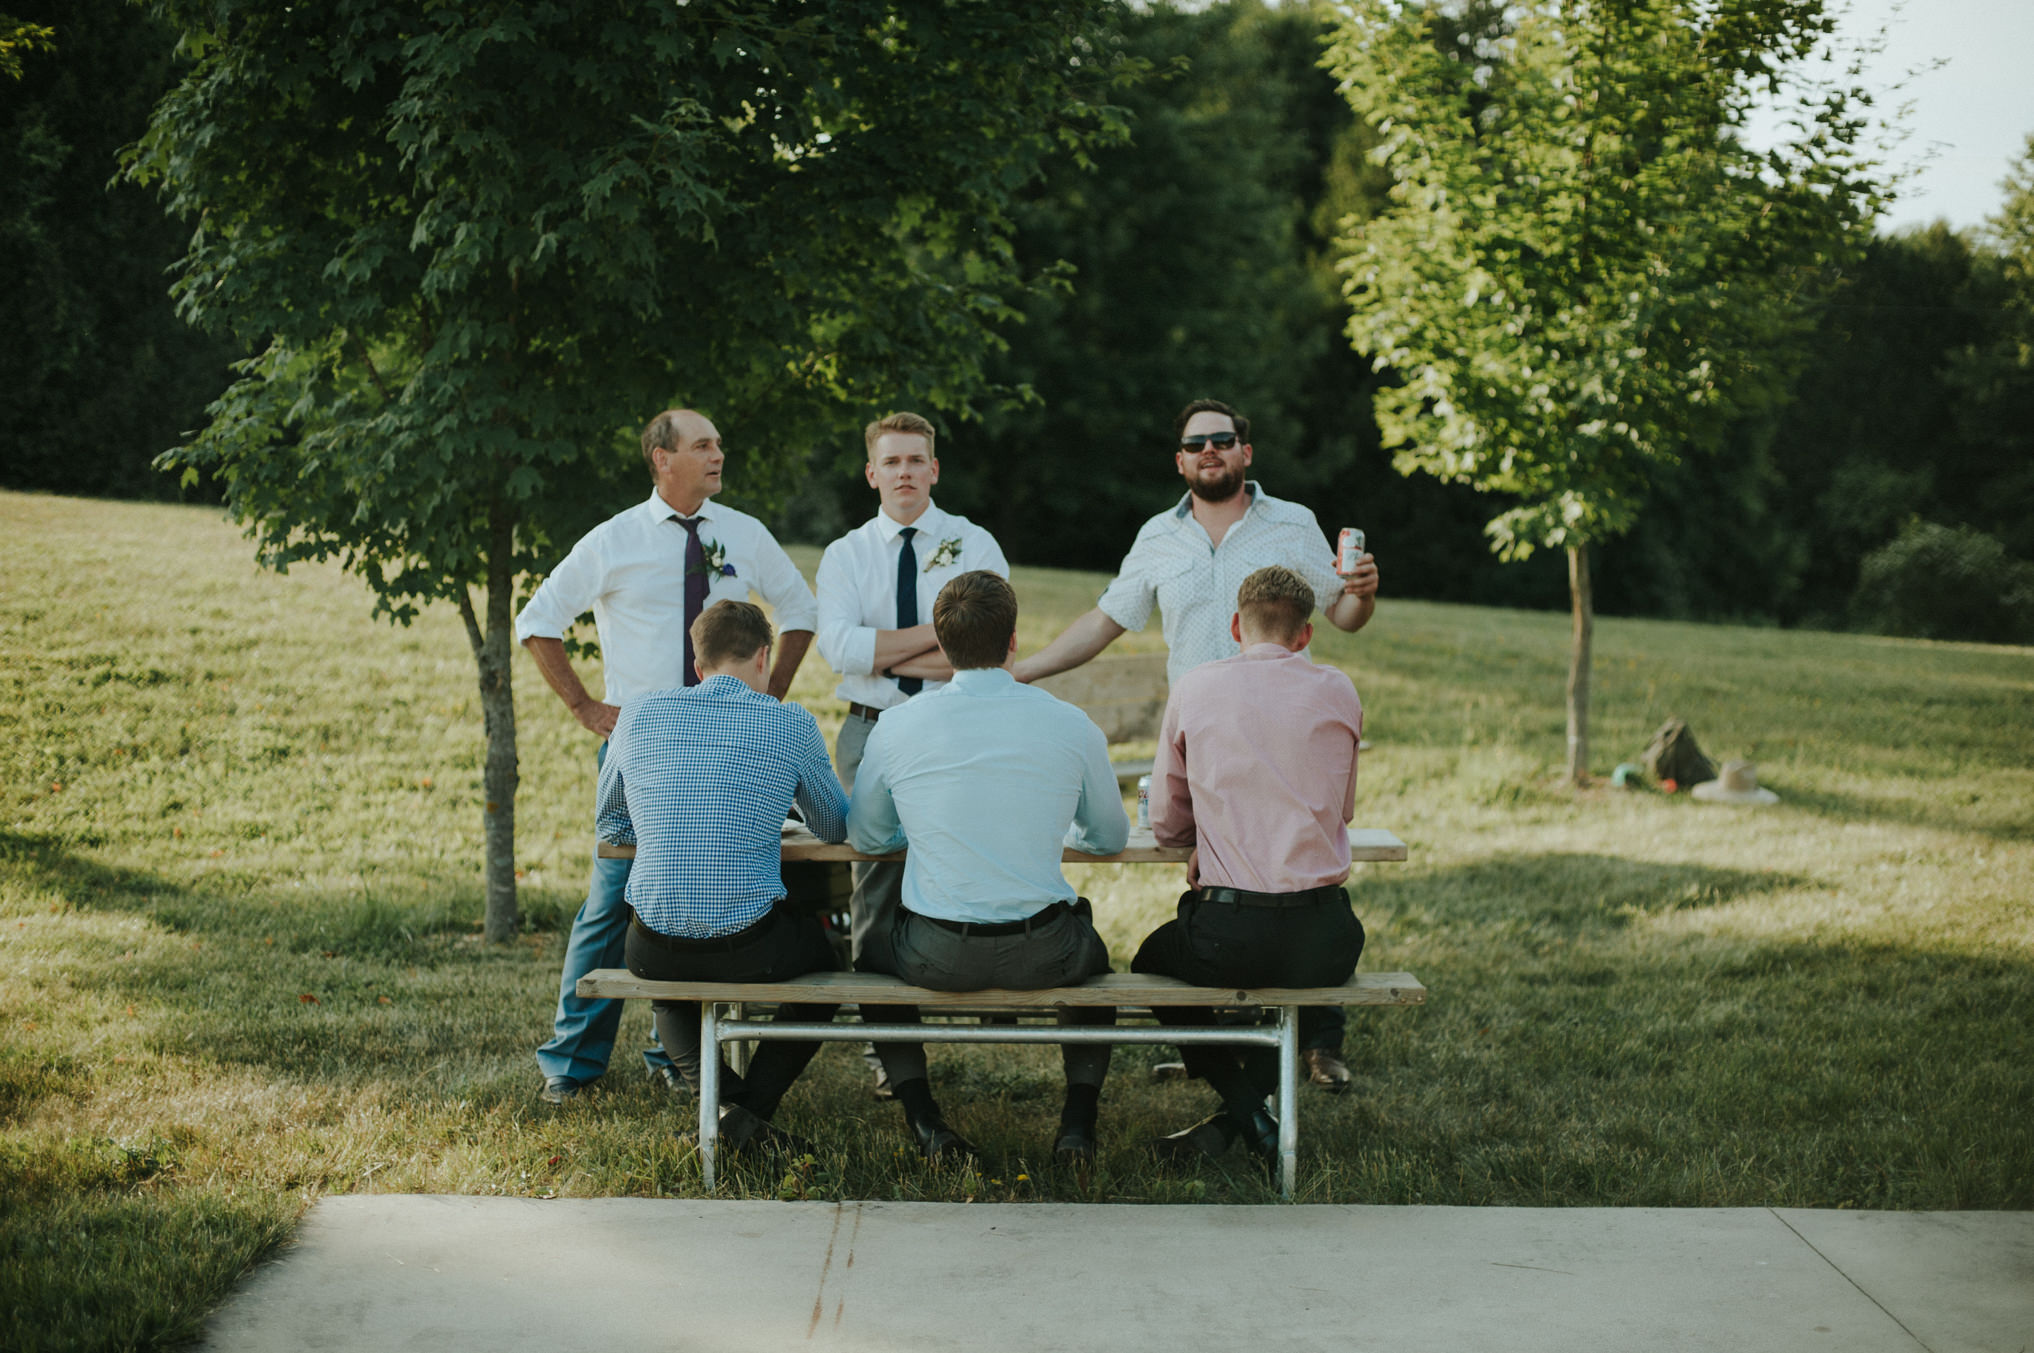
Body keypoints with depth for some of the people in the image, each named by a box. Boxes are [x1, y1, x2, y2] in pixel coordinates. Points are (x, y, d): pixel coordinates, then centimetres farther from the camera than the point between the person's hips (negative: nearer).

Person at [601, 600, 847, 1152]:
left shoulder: (638, 715, 6)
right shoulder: (791, 724, 0)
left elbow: (609, 827, 18)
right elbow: (836, 827, 16)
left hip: (655, 946, 2)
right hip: (750, 948, -2)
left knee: (666, 987, 38)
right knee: (823, 961, 31)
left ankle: (728, 1101, 11)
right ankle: (755, 1104, 12)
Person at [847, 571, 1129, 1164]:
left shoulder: (896, 727, -3)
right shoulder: (1071, 726, -3)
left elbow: (864, 838, 13)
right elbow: (1111, 838, 12)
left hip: (936, 957, 0)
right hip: (1041, 954, 1)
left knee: (874, 953, 33)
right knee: (1093, 950, 36)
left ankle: (925, 1121, 19)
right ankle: (1079, 1119, 21)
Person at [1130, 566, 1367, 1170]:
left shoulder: (1195, 689, 1)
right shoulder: (1338, 694, 5)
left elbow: (1166, 824, 9)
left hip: (1228, 937, -2)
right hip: (1323, 945, 2)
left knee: (1151, 962, 30)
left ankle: (1252, 1119, 14)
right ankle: (1240, 1115, 24)